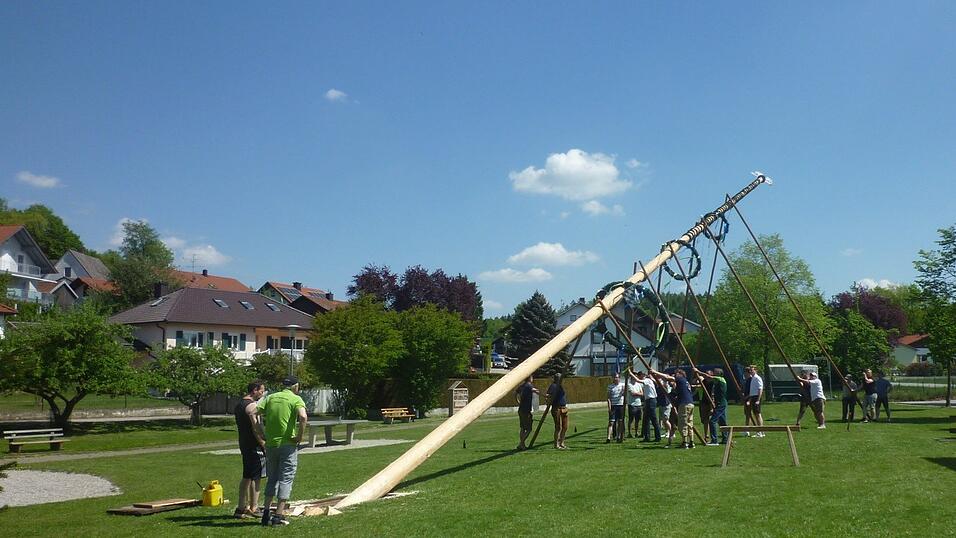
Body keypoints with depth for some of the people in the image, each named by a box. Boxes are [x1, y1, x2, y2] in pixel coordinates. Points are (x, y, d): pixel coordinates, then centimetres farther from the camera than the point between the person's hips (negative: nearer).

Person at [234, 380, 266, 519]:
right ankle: (253, 509, 2)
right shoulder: (252, 405, -16)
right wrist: (264, 445, -15)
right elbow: (256, 428, -21)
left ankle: (241, 508, 19)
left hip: (244, 444, 10)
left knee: (246, 477, 15)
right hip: (254, 446, -10)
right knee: (255, 477, -3)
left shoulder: (239, 404, 15)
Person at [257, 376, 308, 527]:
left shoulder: (270, 397, 9)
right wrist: (300, 436, -13)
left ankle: (266, 512, 16)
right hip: (288, 444, -4)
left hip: (270, 443, 5)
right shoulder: (296, 399, -6)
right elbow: (303, 417, -24)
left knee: (272, 478, 17)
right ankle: (279, 515, 2)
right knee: (286, 479, 4)